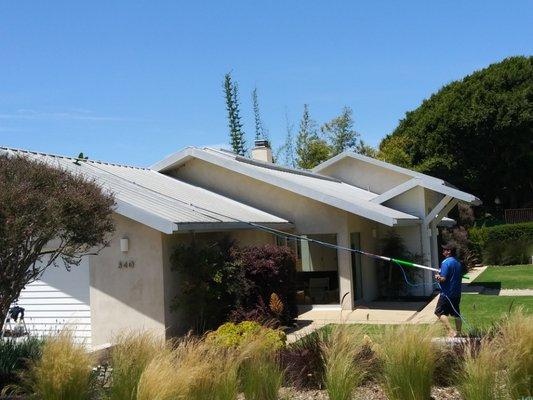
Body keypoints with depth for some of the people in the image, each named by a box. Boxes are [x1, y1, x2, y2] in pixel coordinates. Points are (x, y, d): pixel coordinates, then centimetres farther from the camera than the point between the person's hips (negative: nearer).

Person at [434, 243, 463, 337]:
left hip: (447, 293, -8)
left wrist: (437, 277, 0)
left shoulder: (446, 262, -16)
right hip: (457, 293, 8)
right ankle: (458, 332, 18)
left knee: (440, 312, -2)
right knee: (456, 313, 14)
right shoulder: (458, 263, 11)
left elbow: (443, 279, -21)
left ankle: (451, 331, -13)